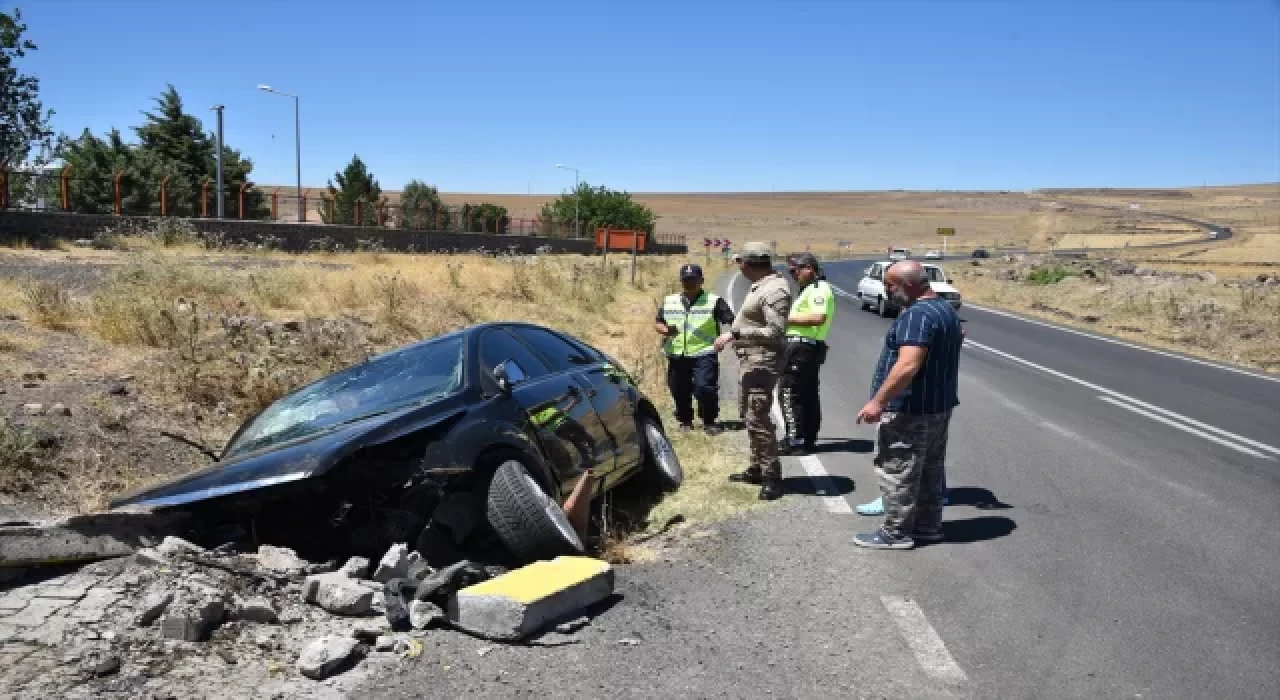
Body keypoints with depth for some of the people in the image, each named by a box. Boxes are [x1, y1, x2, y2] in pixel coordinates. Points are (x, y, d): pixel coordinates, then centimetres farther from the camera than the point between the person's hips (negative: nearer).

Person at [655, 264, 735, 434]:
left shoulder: (714, 301, 1)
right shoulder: (669, 302, 14)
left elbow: (731, 322, -5)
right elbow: (657, 323, 17)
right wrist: (665, 330, -7)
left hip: (704, 354, -4)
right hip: (676, 355, 4)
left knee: (705, 387, -15)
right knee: (679, 390, 8)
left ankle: (709, 421, 3)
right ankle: (685, 420, 28)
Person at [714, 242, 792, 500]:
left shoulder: (774, 290, -18)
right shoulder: (760, 286, 13)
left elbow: (775, 332, -24)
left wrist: (736, 333, -25)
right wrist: (733, 335, 20)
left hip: (762, 360, -11)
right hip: (749, 359, 11)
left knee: (757, 417, -11)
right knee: (748, 413, 18)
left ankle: (772, 476, -4)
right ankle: (757, 467, 30)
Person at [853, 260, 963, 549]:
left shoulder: (917, 315, -22)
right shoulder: (947, 308, 12)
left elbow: (908, 366, -30)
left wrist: (878, 401, -29)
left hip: (910, 410, -10)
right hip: (939, 406, 10)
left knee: (897, 471, -1)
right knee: (930, 469, 17)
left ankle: (896, 533, 7)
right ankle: (928, 525, 26)